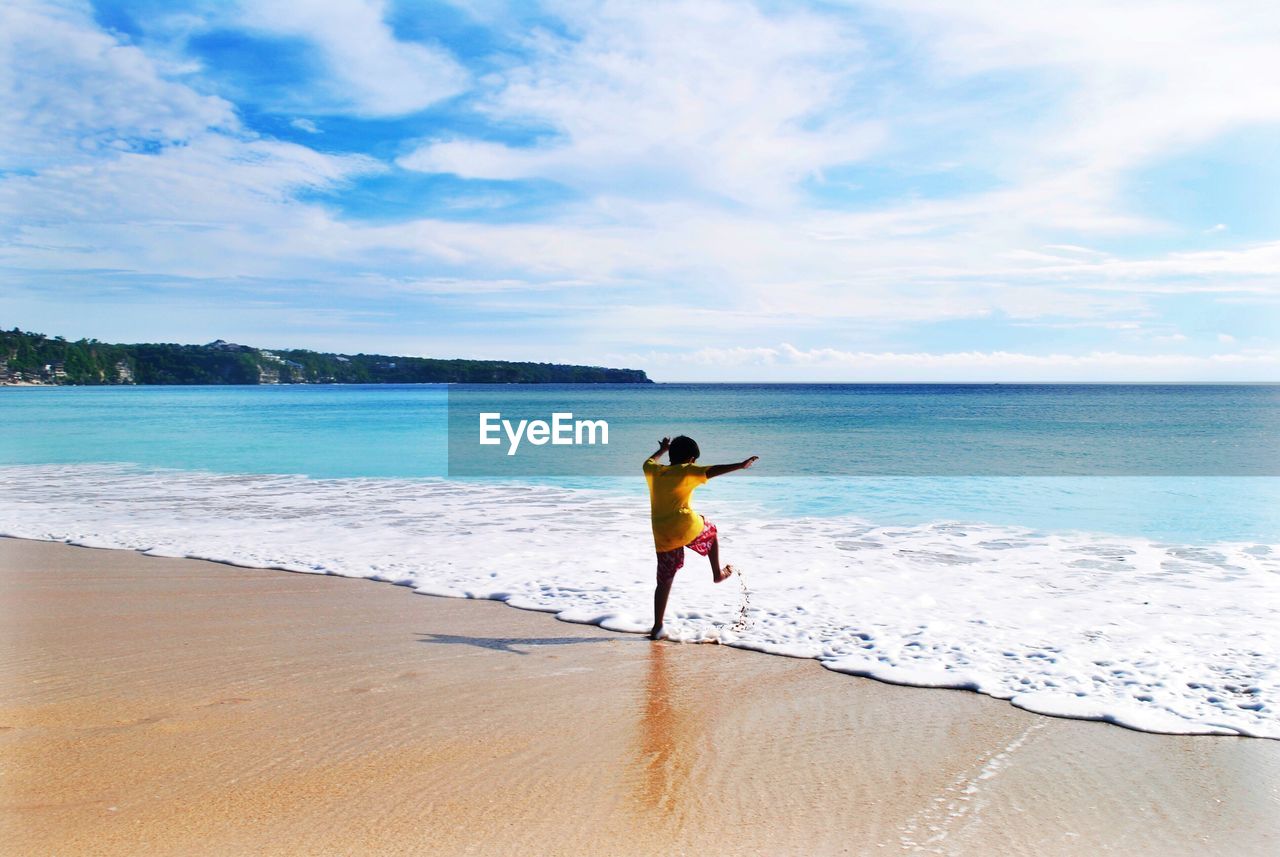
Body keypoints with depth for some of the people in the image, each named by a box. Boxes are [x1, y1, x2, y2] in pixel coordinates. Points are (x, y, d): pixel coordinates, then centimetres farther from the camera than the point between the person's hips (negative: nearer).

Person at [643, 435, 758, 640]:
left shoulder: (653, 471, 12)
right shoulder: (686, 472, -4)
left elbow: (648, 462, 36)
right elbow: (712, 471, -18)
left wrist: (662, 450, 53)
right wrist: (740, 465, -22)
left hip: (663, 537, 4)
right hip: (687, 528, -4)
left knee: (664, 581, 11)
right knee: (711, 531, 30)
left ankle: (657, 627, 9)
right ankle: (718, 573, 33)